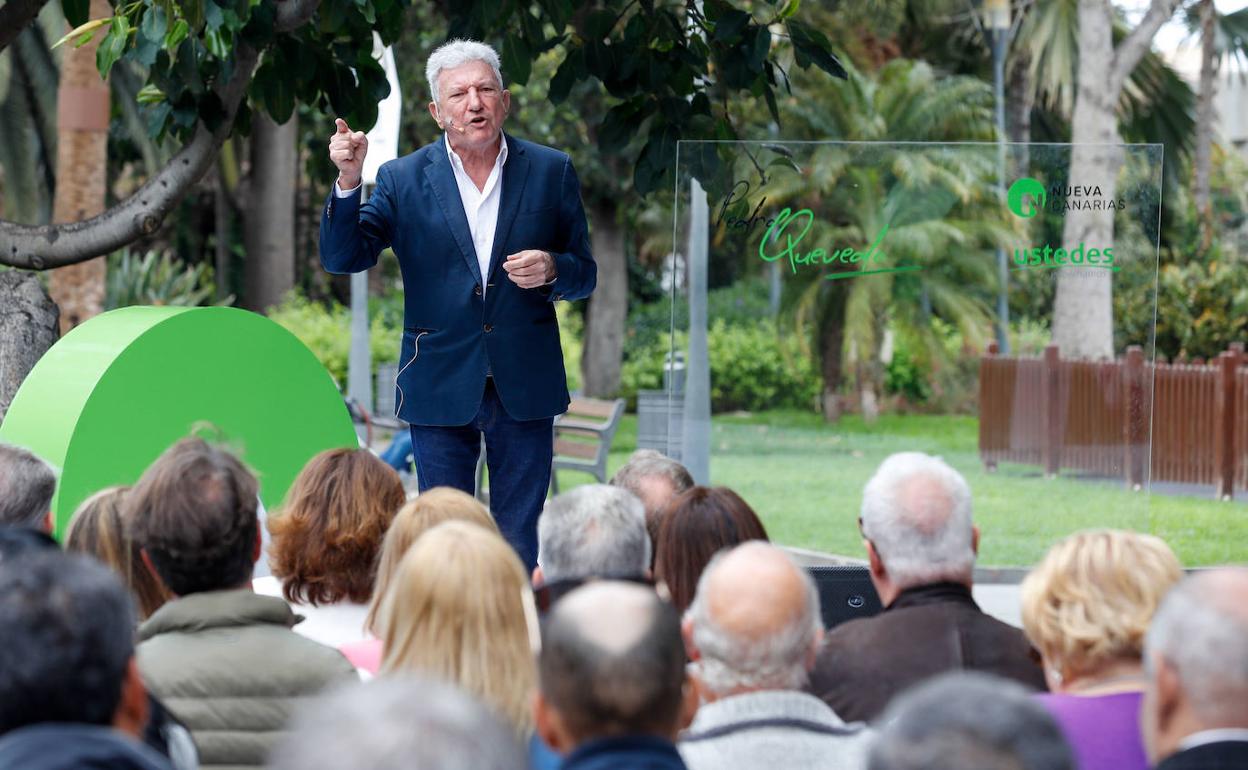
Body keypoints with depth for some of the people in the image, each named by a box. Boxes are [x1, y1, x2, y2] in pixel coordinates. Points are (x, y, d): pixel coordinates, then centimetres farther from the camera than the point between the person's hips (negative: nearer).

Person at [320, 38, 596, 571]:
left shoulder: (551, 172, 4)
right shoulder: (403, 180, 2)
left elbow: (584, 274, 9)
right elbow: (342, 258, -6)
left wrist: (552, 270, -14)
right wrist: (348, 181, -20)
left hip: (524, 386, 1)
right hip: (441, 388, 0)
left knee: (519, 543, 5)